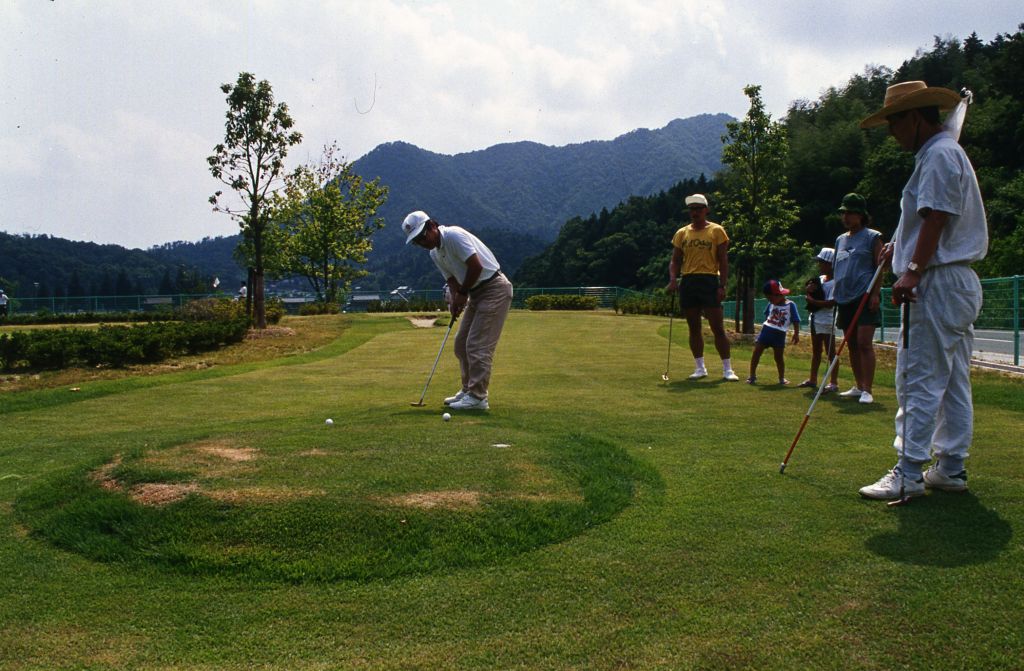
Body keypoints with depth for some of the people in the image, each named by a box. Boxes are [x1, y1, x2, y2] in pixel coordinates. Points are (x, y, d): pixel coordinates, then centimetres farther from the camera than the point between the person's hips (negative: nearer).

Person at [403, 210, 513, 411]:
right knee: (461, 343, 12)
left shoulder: (454, 235, -18)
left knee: (478, 345, -11)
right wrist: (455, 300, -10)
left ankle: (478, 397, -6)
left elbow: (476, 266, -23)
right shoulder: (435, 254, 11)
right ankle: (468, 390, 23)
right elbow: (452, 280, 10)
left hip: (494, 288, -10)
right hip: (477, 293, 10)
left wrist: (462, 293, -11)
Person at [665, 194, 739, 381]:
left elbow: (723, 260, 0)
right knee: (694, 328, 8)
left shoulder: (716, 231, 3)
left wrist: (722, 285, -9)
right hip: (687, 282, 4)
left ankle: (727, 369, 1)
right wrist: (672, 279, -5)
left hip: (709, 281, -4)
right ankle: (700, 368, 17)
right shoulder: (682, 233, 13)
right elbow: (675, 260, 13)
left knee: (718, 328, -5)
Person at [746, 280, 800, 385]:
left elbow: (796, 320, -4)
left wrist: (796, 334, -8)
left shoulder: (790, 305, -7)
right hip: (766, 330, 4)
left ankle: (782, 378, 18)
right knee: (756, 352, -1)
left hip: (779, 334, -4)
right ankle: (752, 376, 6)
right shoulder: (771, 304, 7)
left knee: (779, 356, 2)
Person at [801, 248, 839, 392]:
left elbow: (830, 303, -22)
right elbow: (808, 292, 18)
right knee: (816, 350, 17)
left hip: (827, 321, -9)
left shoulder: (834, 282, -16)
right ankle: (812, 379, 27)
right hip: (815, 318, 9)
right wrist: (808, 289, -4)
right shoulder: (819, 279, 10)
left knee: (830, 352, -5)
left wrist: (812, 301, -17)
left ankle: (834, 383, -1)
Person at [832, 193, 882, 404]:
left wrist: (875, 293, -15)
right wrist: (834, 295, 16)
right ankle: (858, 386, 18)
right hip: (844, 297, 7)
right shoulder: (840, 239, 17)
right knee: (852, 344, 10)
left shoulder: (872, 237, 0)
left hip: (865, 296, -7)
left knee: (864, 343, -12)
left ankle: (867, 390, -10)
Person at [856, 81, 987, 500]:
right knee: (953, 383, 11)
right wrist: (901, 246, 20)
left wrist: (913, 272, -25)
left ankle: (908, 473, -8)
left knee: (919, 383, -10)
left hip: (938, 282, -11)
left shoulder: (940, 155, -11)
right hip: (961, 282, 11)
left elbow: (936, 217, -21)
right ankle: (951, 468, 17)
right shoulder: (945, 154, 21)